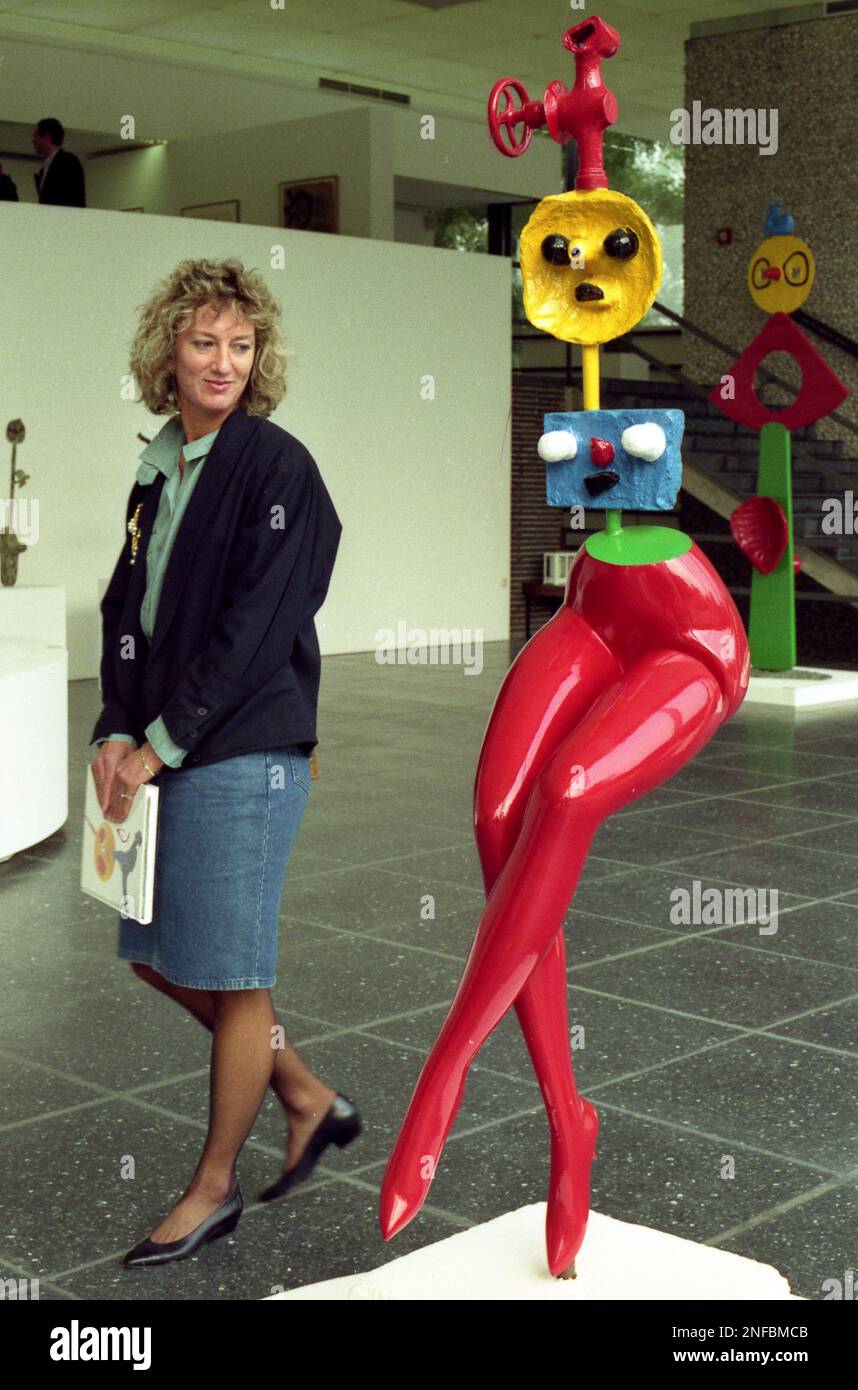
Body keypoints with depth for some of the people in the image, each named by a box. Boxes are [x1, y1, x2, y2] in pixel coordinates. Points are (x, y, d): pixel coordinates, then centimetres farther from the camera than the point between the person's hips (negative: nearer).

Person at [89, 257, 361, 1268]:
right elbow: (126, 609, 11)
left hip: (243, 753, -8)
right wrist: (116, 732, -3)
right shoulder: (158, 468, 12)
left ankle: (213, 1186, 20)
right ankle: (308, 1099, 31)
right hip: (161, 751, 8)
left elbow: (252, 632, -16)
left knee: (229, 975, 2)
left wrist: (161, 744, -14)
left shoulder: (275, 466, -10)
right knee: (155, 956, 15)